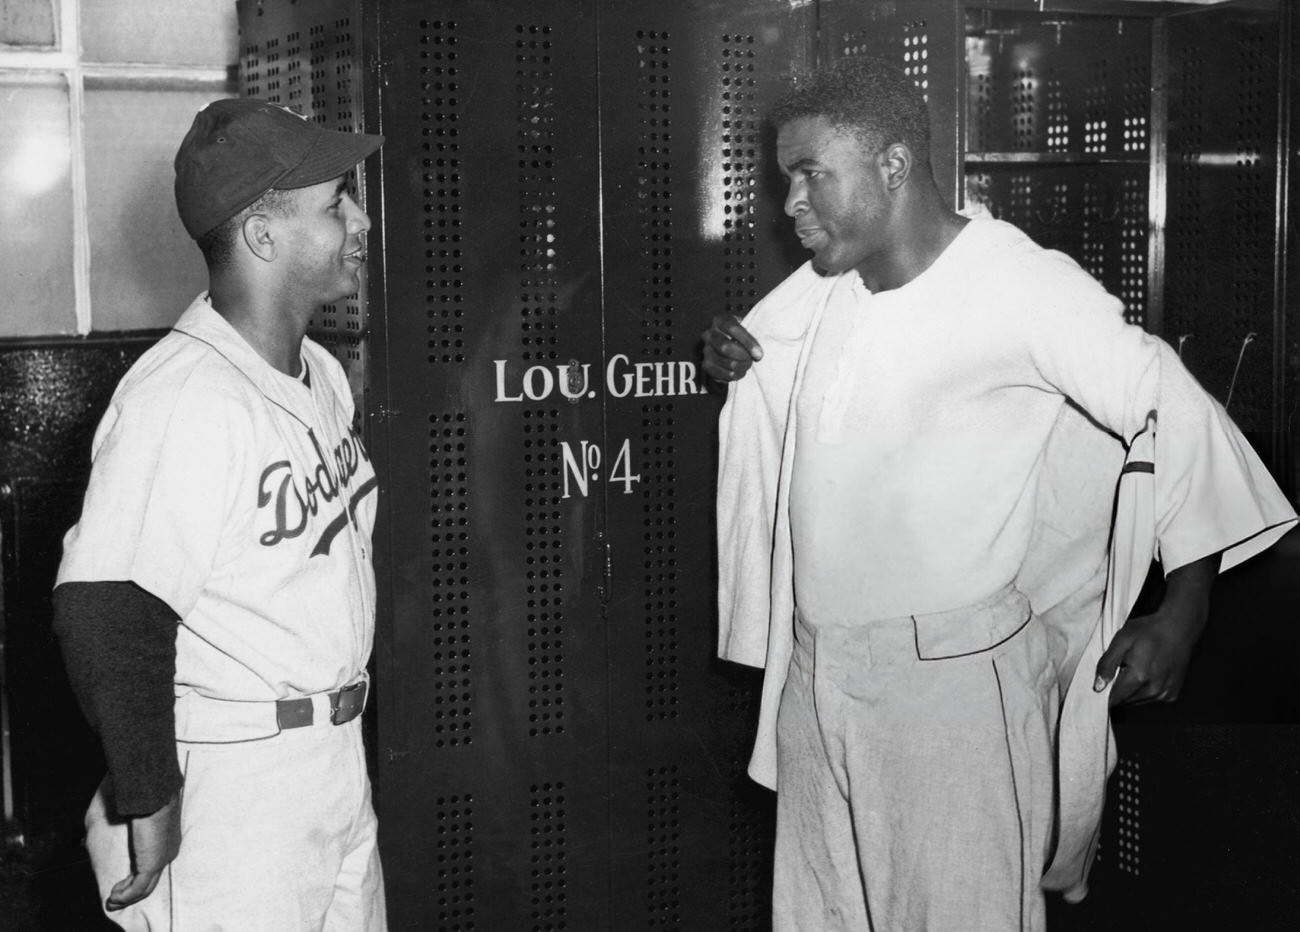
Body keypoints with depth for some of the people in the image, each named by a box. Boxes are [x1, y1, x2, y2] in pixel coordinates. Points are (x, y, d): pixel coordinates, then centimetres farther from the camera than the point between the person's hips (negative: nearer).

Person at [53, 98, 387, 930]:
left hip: (340, 763, 8)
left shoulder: (324, 373, 8)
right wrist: (148, 801, -19)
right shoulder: (182, 401, -21)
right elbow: (106, 614, -25)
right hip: (230, 788, -8)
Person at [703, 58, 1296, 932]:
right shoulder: (823, 287, 5)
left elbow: (1178, 416, -12)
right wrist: (726, 358, 1)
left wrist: (1183, 615, -14)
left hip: (954, 677, -6)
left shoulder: (1020, 286, -15)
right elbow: (758, 354, 25)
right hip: (817, 675, 7)